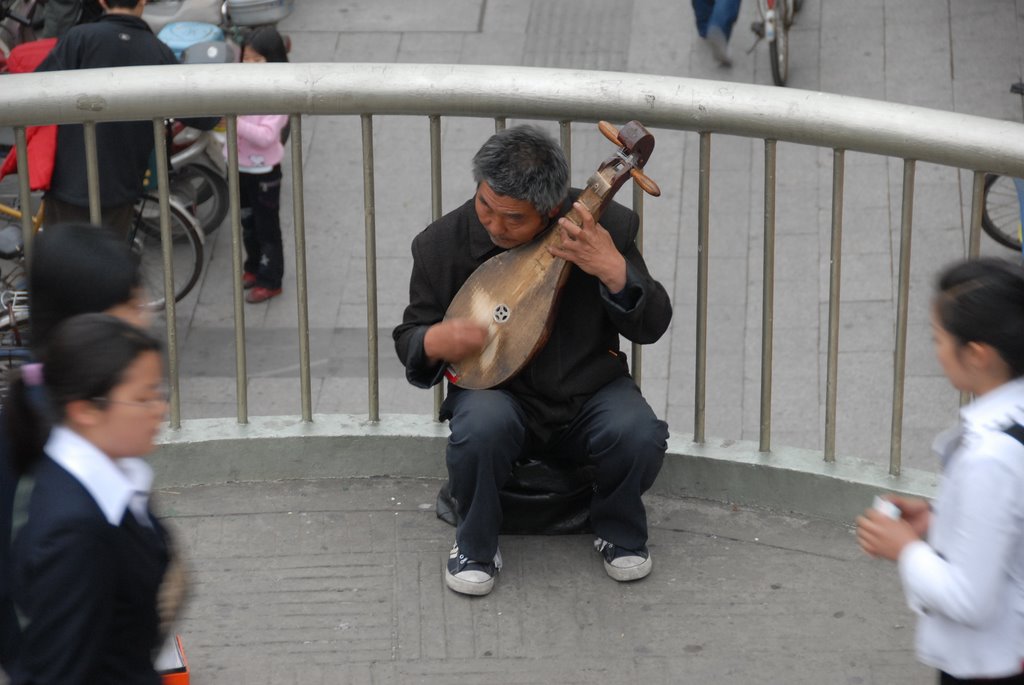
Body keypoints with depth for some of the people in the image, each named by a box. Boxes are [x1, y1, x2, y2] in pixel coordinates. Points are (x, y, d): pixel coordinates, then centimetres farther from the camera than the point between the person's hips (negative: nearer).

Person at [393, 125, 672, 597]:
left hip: (588, 393, 0)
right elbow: (409, 339, 3)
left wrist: (614, 271, -28)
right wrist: (434, 342, -23)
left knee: (640, 435, -30)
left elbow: (652, 327, -8)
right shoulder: (443, 243, -8)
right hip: (499, 393, 0)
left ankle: (619, 532, 4)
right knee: (481, 427, -35)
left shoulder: (604, 226, -10)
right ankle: (475, 547, -6)